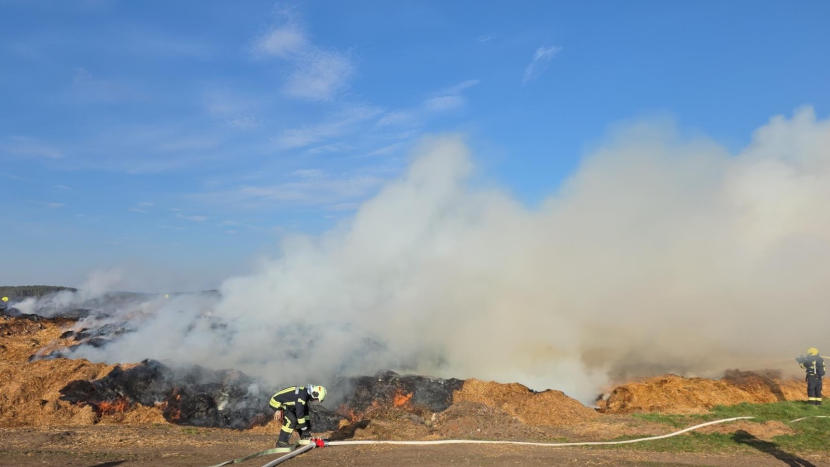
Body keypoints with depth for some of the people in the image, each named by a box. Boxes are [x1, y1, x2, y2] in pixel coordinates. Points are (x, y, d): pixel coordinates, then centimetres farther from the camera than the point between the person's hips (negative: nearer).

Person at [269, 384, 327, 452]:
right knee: (291, 420, -22)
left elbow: (305, 411, 13)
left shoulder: (306, 393, 3)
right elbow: (299, 413, -27)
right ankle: (281, 443, -15)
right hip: (276, 403, -10)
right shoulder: (302, 395, -27)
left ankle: (304, 437, 20)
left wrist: (308, 426, 14)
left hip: (285, 404, 10)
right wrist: (305, 428, -17)